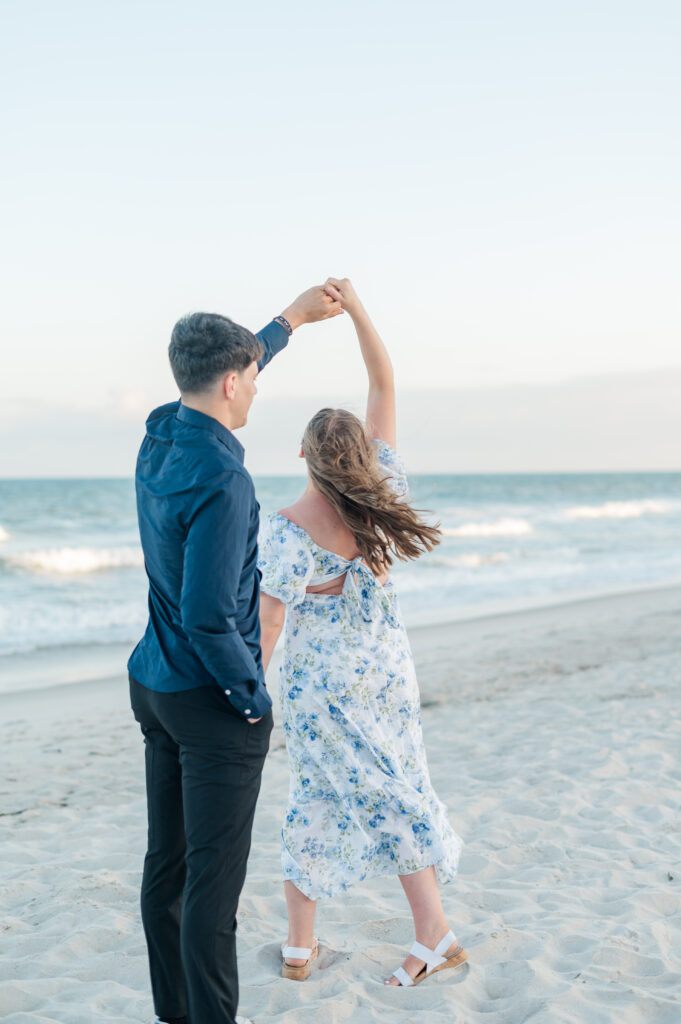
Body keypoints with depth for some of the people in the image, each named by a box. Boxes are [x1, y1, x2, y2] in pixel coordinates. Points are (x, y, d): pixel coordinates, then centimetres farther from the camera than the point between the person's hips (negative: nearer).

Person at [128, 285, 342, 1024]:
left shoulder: (160, 436, 2)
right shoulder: (221, 480, -23)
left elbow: (221, 377, 24)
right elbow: (208, 616, -27)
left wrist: (294, 316, 33)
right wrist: (253, 697, -13)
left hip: (156, 685, 9)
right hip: (211, 700, -9)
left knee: (167, 863, 15)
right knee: (213, 877, -2)